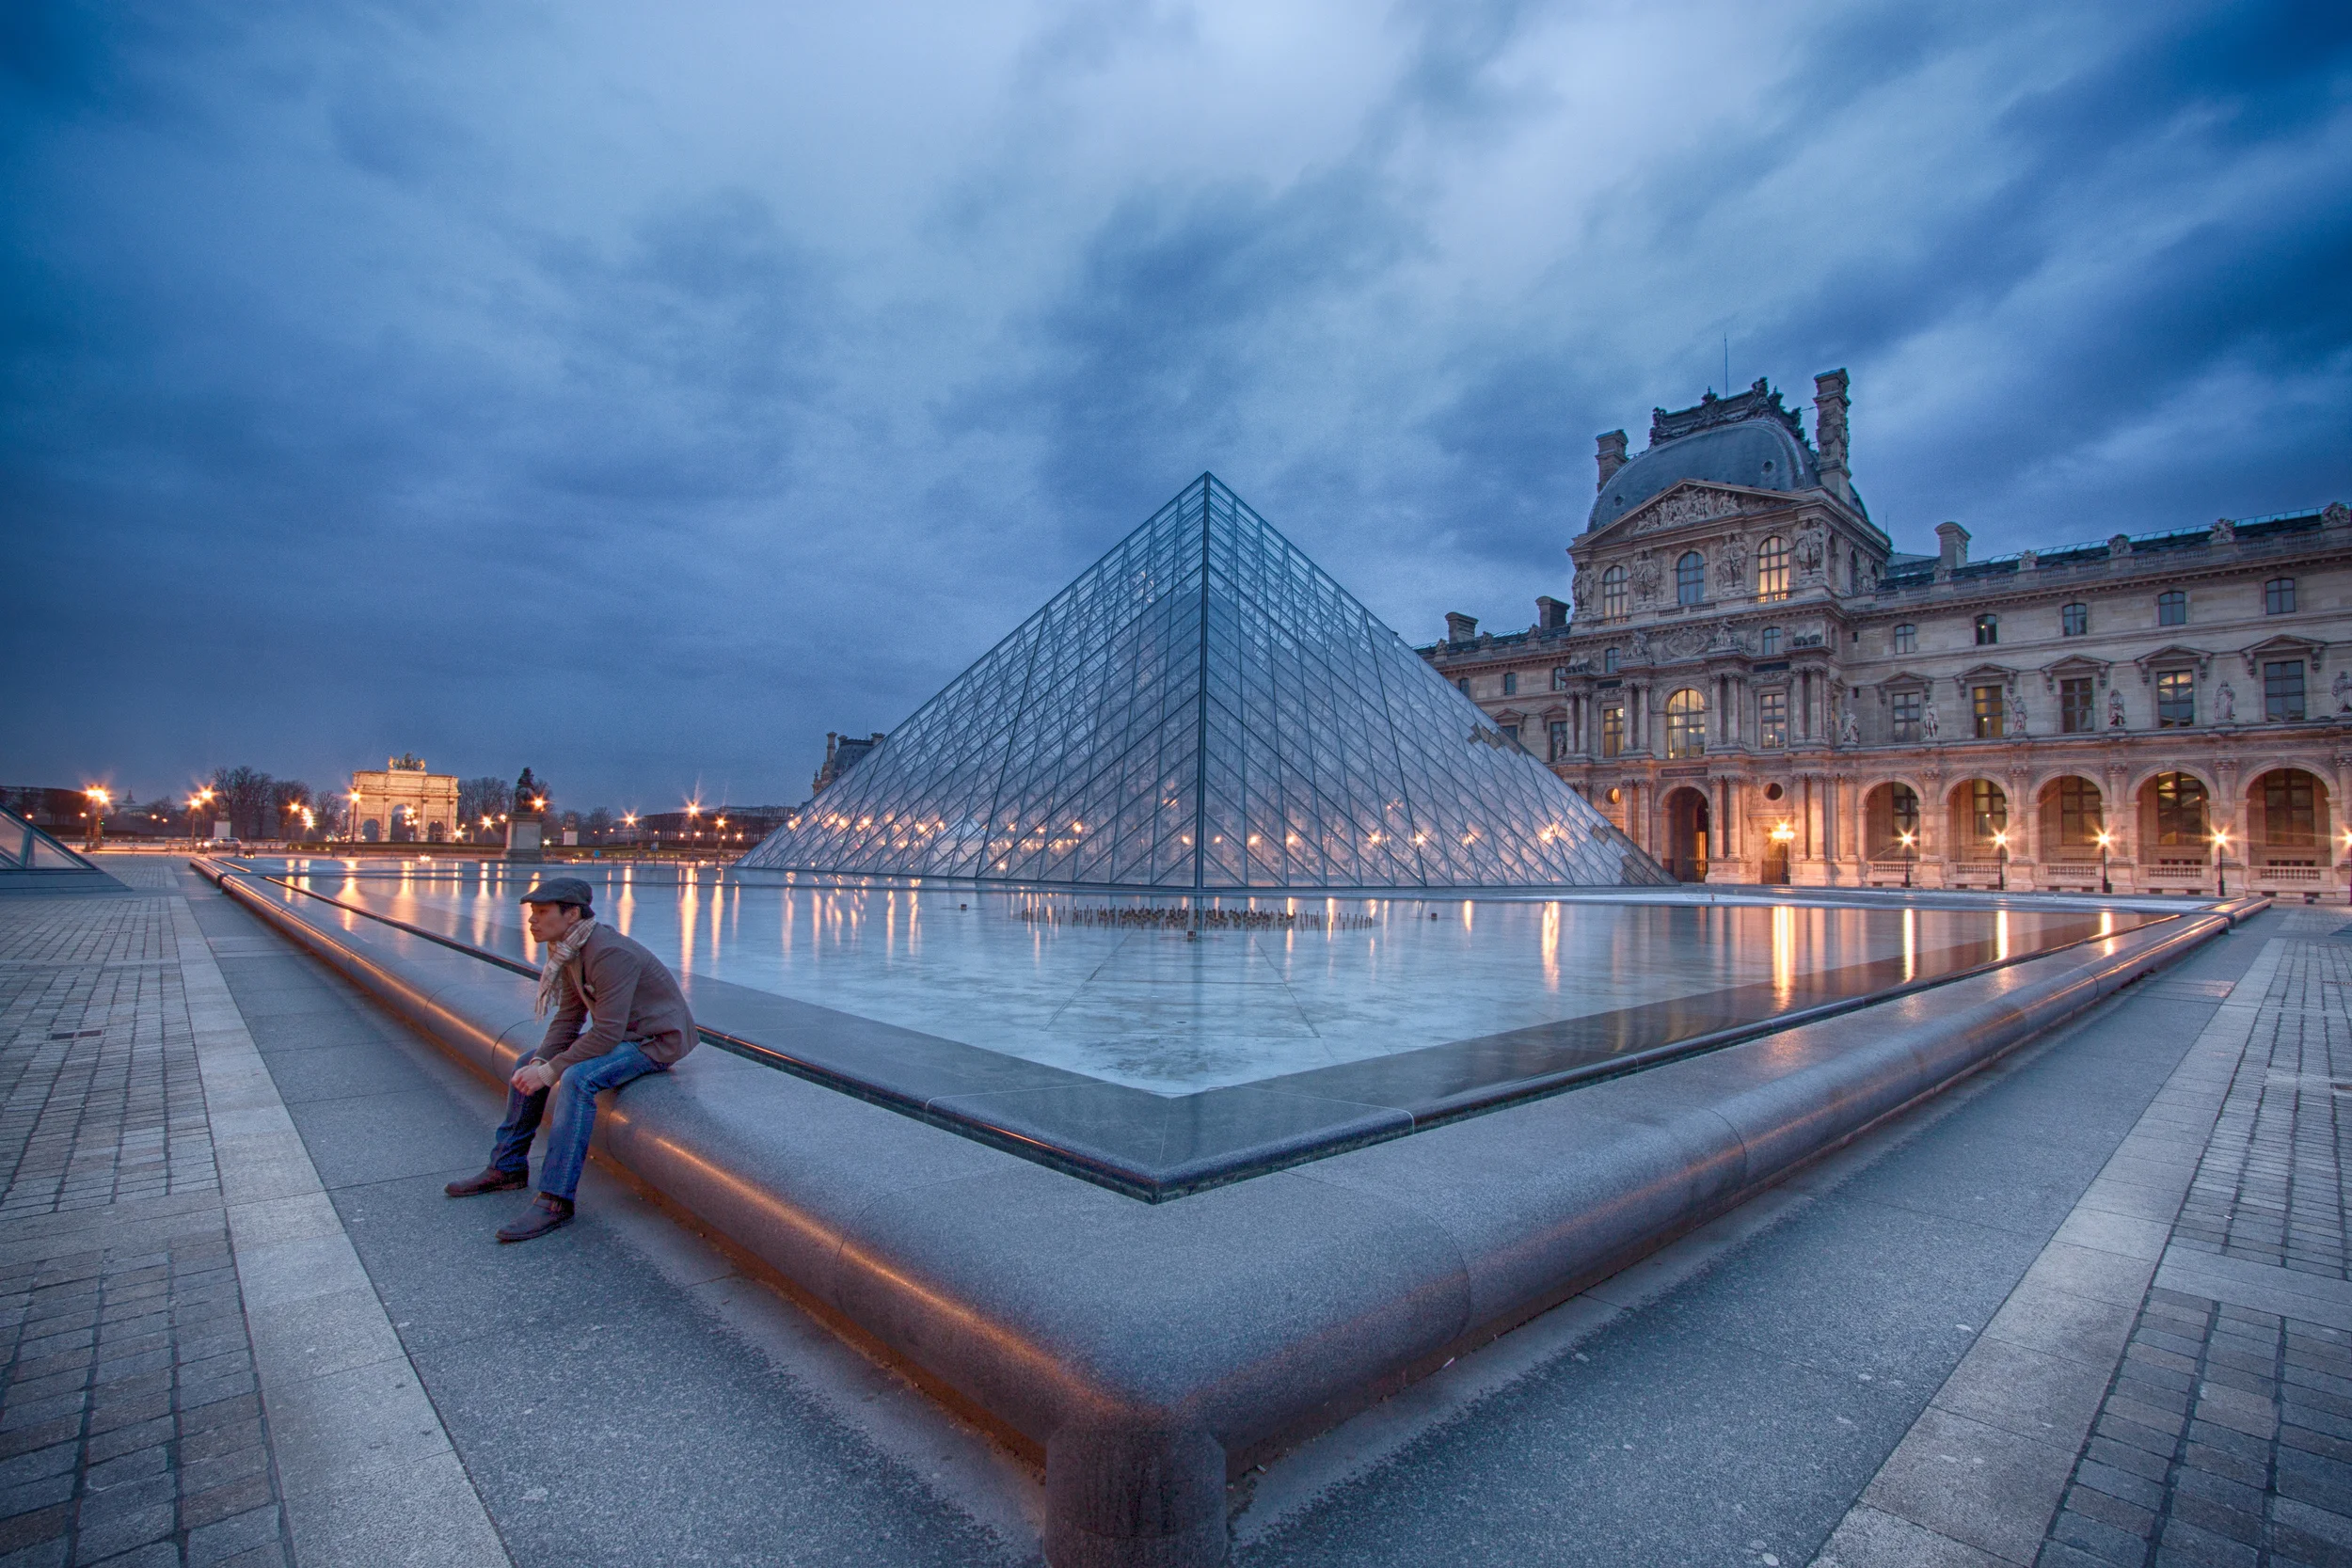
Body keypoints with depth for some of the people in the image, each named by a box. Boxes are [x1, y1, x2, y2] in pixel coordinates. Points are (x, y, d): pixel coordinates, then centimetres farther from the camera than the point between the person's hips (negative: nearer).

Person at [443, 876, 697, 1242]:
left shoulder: (609, 954, -28)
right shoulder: (567, 950, 2)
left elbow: (606, 1033, -30)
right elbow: (569, 1017, 5)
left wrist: (550, 1071, -23)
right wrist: (540, 1062, -10)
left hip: (659, 1040, -10)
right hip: (621, 1031, 10)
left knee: (578, 1079, -31)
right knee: (529, 1064, 10)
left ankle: (555, 1200, -24)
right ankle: (507, 1168, 24)